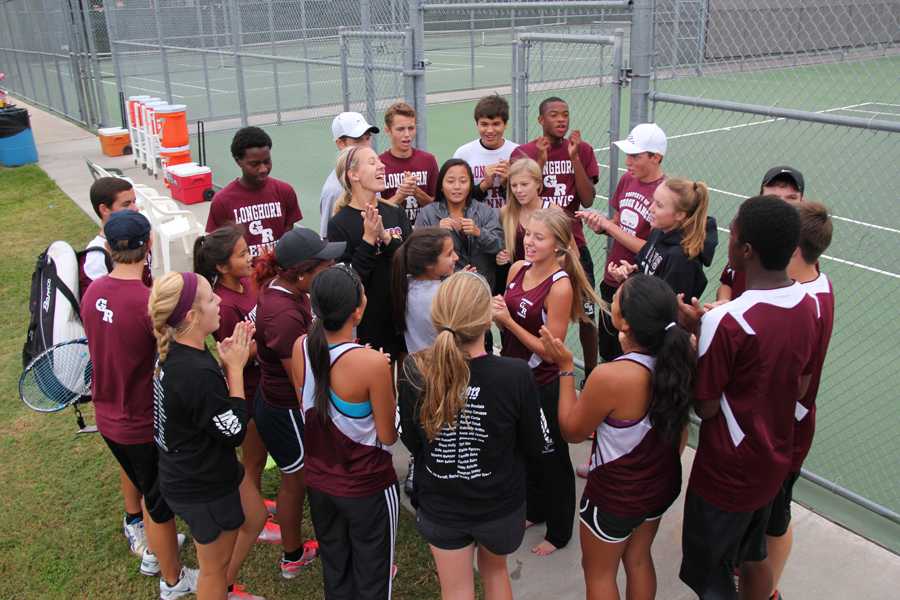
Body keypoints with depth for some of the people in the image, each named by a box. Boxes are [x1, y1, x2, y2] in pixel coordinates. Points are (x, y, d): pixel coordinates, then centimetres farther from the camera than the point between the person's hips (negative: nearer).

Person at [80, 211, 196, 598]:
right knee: (160, 504, 17)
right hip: (145, 425, -6)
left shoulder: (92, 293, -8)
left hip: (107, 418, 6)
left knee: (148, 489, 30)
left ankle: (153, 554, 54)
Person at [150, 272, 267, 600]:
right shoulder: (197, 373, -36)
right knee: (215, 567, 15)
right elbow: (235, 431, -24)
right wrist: (235, 367, -20)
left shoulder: (177, 351, -7)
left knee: (256, 518, 30)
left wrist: (229, 361, -9)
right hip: (203, 488, -9)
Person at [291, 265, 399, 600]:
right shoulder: (372, 362, -29)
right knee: (372, 573, 19)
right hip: (367, 487, -5)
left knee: (334, 568, 26)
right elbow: (388, 436, -18)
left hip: (318, 481, 5)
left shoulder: (300, 348, -12)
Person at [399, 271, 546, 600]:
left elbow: (411, 441, -6)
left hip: (439, 507, 1)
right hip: (500, 506, 0)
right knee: (495, 568, 31)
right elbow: (534, 449, -12)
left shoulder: (414, 371, -22)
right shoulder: (517, 375, -27)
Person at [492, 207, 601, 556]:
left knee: (552, 458, 12)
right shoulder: (518, 269, -3)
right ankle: (535, 510, 48)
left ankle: (559, 531, 32)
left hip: (546, 386, -7)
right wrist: (496, 311, -11)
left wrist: (508, 321, -25)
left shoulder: (560, 286, -22)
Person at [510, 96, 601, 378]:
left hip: (573, 244, 2)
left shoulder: (582, 150, 4)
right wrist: (541, 160, -17)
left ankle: (591, 374, 22)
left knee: (586, 313, 6)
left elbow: (587, 200, -5)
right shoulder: (523, 153, -1)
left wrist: (574, 158, -12)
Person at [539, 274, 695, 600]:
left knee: (598, 573, 21)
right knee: (638, 559, 29)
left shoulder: (610, 377, -36)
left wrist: (565, 367, -16)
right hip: (663, 483, 6)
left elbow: (572, 431, -18)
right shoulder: (678, 358, -18)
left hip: (616, 495, -6)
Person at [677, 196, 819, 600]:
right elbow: (800, 388, 6)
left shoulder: (726, 322, -30)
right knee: (754, 557, 27)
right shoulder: (808, 304, -5)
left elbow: (705, 407, -20)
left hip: (727, 474, -7)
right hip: (775, 460, 7)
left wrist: (691, 333, -15)